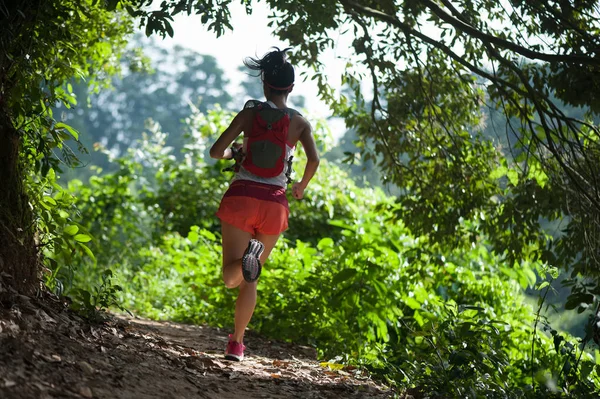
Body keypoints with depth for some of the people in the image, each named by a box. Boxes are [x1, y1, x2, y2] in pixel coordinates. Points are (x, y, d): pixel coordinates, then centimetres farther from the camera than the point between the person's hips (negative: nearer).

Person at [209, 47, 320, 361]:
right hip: (274, 204, 1)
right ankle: (236, 343, 18)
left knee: (231, 276, -2)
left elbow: (216, 152, -2)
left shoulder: (249, 114, 3)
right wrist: (301, 187, 11)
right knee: (249, 280, 17)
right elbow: (313, 160, -9)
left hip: (241, 197, -1)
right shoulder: (299, 123, 3)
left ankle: (249, 254, -36)